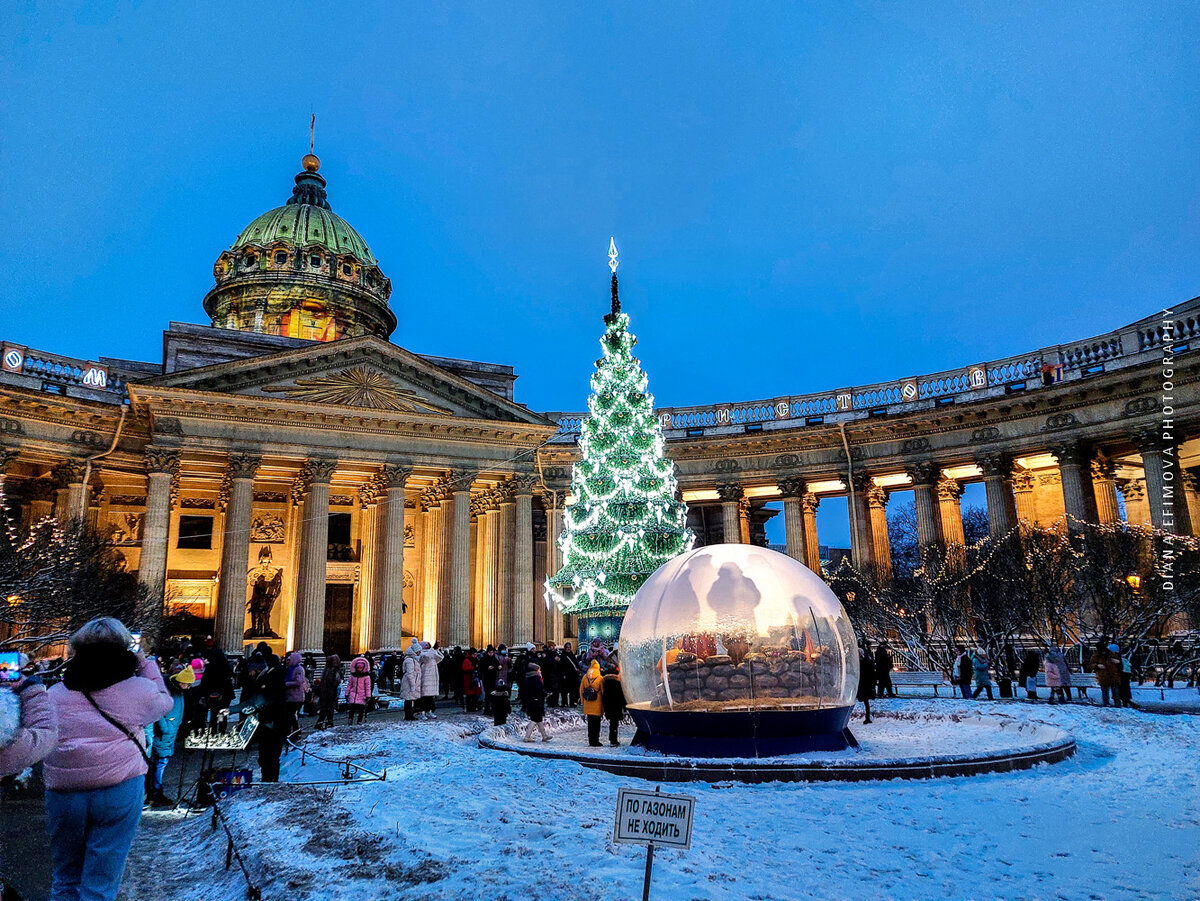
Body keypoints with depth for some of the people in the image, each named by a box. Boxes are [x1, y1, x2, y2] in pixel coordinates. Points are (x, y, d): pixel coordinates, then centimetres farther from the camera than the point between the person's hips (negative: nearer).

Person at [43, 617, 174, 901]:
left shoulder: (55, 694, 2)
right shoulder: (137, 689, -6)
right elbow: (165, 702, 15)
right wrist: (146, 664, 23)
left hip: (62, 793, 3)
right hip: (118, 792, -3)